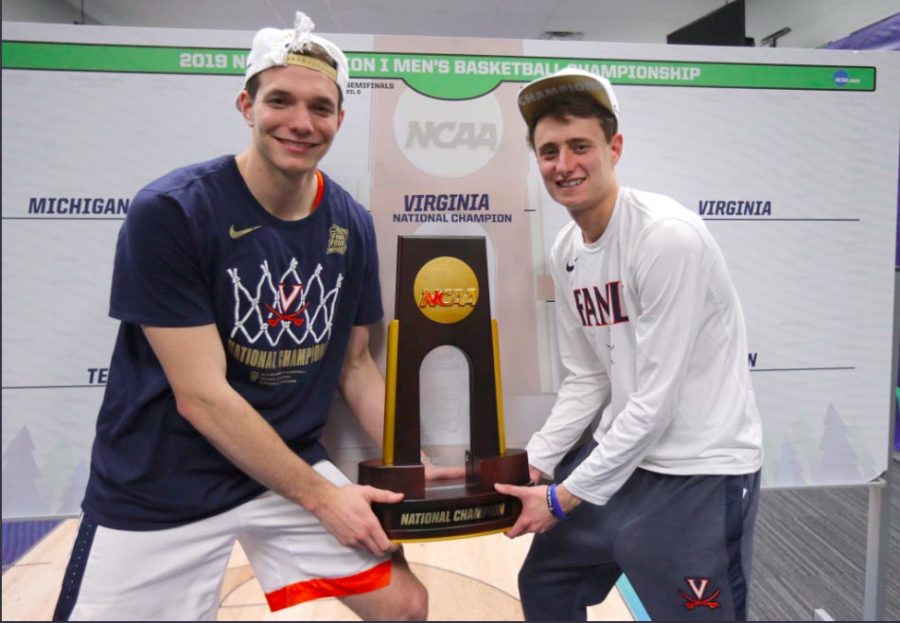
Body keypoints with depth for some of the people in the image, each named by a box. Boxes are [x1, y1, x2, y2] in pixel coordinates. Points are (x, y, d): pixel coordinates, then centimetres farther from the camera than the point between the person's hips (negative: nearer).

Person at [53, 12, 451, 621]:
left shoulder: (352, 225, -3)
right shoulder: (168, 211, -18)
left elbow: (355, 364, 6)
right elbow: (201, 395, -19)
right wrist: (321, 496, -15)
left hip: (294, 463, 4)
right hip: (158, 490, -4)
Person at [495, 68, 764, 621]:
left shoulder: (669, 236, -22)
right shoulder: (564, 251, 2)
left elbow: (657, 397, -22)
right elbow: (587, 379, 8)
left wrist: (564, 496, -16)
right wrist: (533, 464, -1)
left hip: (700, 472, -7)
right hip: (618, 453, 8)